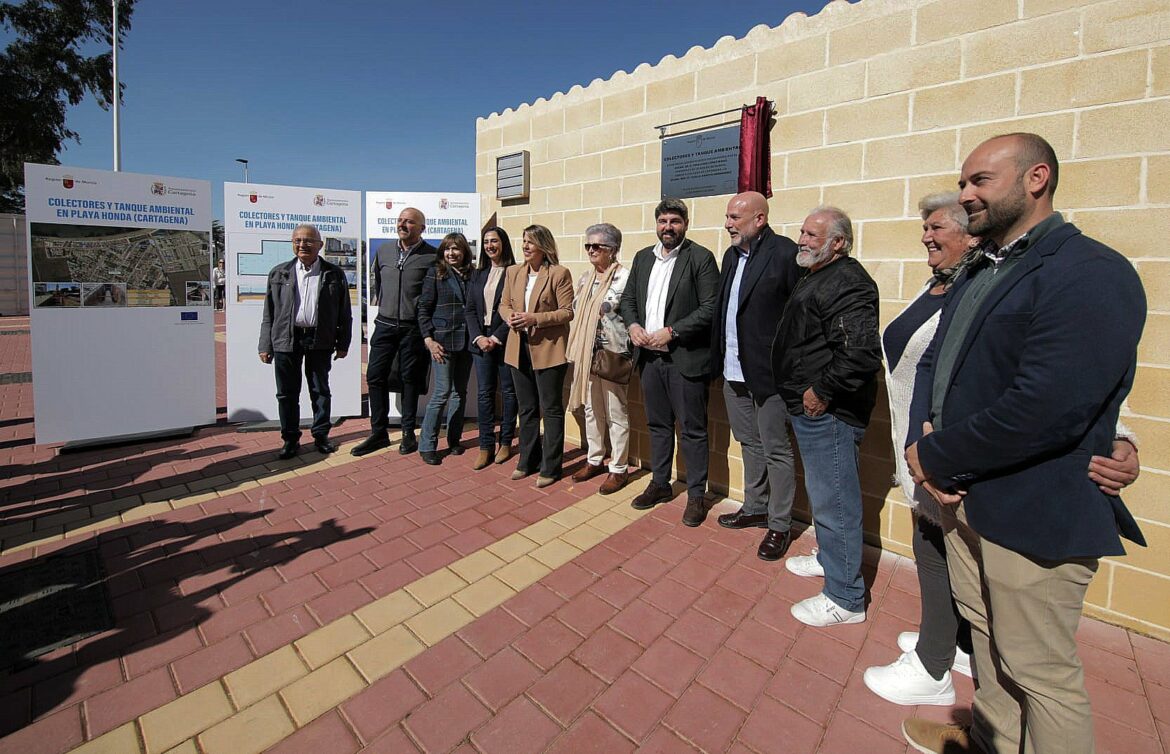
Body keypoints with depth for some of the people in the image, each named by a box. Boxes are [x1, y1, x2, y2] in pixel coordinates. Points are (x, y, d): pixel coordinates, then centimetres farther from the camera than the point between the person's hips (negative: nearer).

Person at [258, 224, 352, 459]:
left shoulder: (334, 274, 3)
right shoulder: (279, 273, 7)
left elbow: (344, 313, 4)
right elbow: (269, 313, 7)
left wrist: (343, 343, 1)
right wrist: (266, 345, 3)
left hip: (319, 341, -1)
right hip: (286, 340, 1)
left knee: (321, 391, 9)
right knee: (287, 393, 7)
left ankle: (321, 435, 22)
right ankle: (290, 439, 19)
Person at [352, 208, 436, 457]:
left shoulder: (432, 256, -5)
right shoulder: (383, 251, 9)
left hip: (413, 327, -4)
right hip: (385, 324, 4)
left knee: (410, 379, 4)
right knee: (375, 376, 3)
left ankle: (408, 433, 17)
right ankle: (379, 433, 14)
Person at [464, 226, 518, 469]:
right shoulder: (478, 275, 13)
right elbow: (470, 310, 9)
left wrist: (496, 337, -14)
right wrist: (478, 337, -5)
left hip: (506, 341, -4)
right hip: (481, 342, 5)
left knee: (508, 392, 6)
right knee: (485, 394, 5)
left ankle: (506, 442, 18)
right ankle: (486, 446, 12)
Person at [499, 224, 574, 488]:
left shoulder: (559, 273, -8)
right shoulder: (513, 272, 10)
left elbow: (567, 312, -11)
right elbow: (503, 304, 16)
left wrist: (535, 318, -20)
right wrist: (510, 316, -6)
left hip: (548, 350, -6)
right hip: (519, 349, 6)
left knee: (552, 409, 4)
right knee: (526, 408, 16)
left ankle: (550, 466, 16)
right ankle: (528, 460, 31)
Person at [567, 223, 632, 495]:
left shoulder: (624, 277, -11)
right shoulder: (585, 278, 12)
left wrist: (626, 355, -13)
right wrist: (576, 350, 12)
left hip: (612, 355, -7)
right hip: (585, 354, 7)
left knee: (616, 414, 4)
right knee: (591, 409, 16)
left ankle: (619, 469, 17)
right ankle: (594, 460, 31)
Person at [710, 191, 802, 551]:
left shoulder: (785, 253, -13)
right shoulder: (731, 255, 11)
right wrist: (719, 359, 9)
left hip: (769, 373, -8)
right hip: (734, 370, 8)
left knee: (776, 451, 5)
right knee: (750, 443, 20)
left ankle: (780, 525, 22)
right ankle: (755, 508, 38)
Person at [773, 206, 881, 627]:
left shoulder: (846, 283, -19)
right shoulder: (817, 277, 15)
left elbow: (862, 352, -30)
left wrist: (822, 391, -20)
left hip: (828, 412, -11)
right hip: (811, 408, 11)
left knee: (834, 501, 0)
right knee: (822, 494, 24)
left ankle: (845, 599, 15)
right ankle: (829, 558, 44)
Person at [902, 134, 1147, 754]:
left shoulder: (1090, 273, -18)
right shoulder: (977, 273, 11)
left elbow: (1045, 409, -28)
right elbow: (933, 361, 10)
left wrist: (937, 456, -17)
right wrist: (921, 441, -8)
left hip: (1036, 514, -8)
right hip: (963, 494, 9)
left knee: (1039, 670, 10)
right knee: (985, 629, 25)